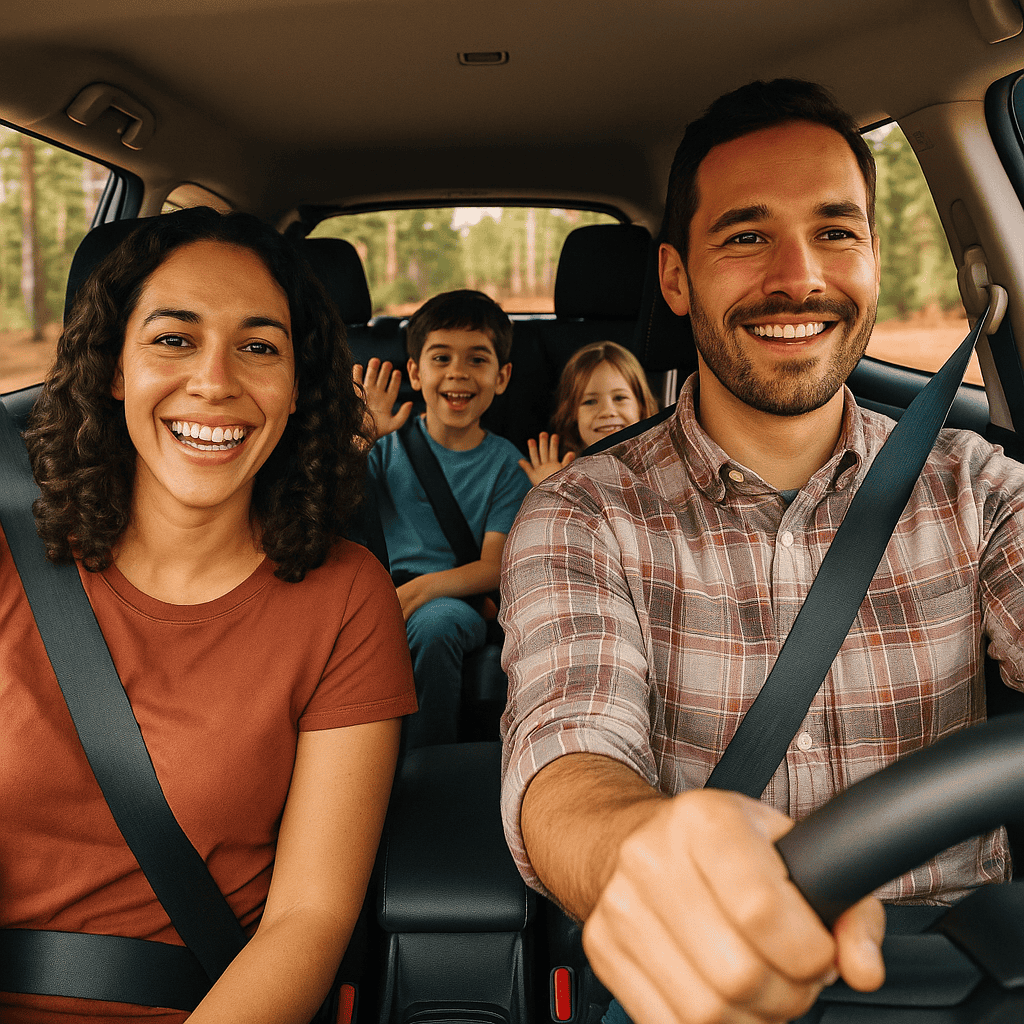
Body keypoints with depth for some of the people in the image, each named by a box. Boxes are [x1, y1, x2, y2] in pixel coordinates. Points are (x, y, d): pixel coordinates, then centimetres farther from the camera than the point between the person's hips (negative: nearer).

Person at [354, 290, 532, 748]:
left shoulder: (505, 463, 4)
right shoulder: (391, 438, 8)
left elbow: (494, 567, -5)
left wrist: (418, 590, -22)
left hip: (454, 602, -1)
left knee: (436, 623, -36)